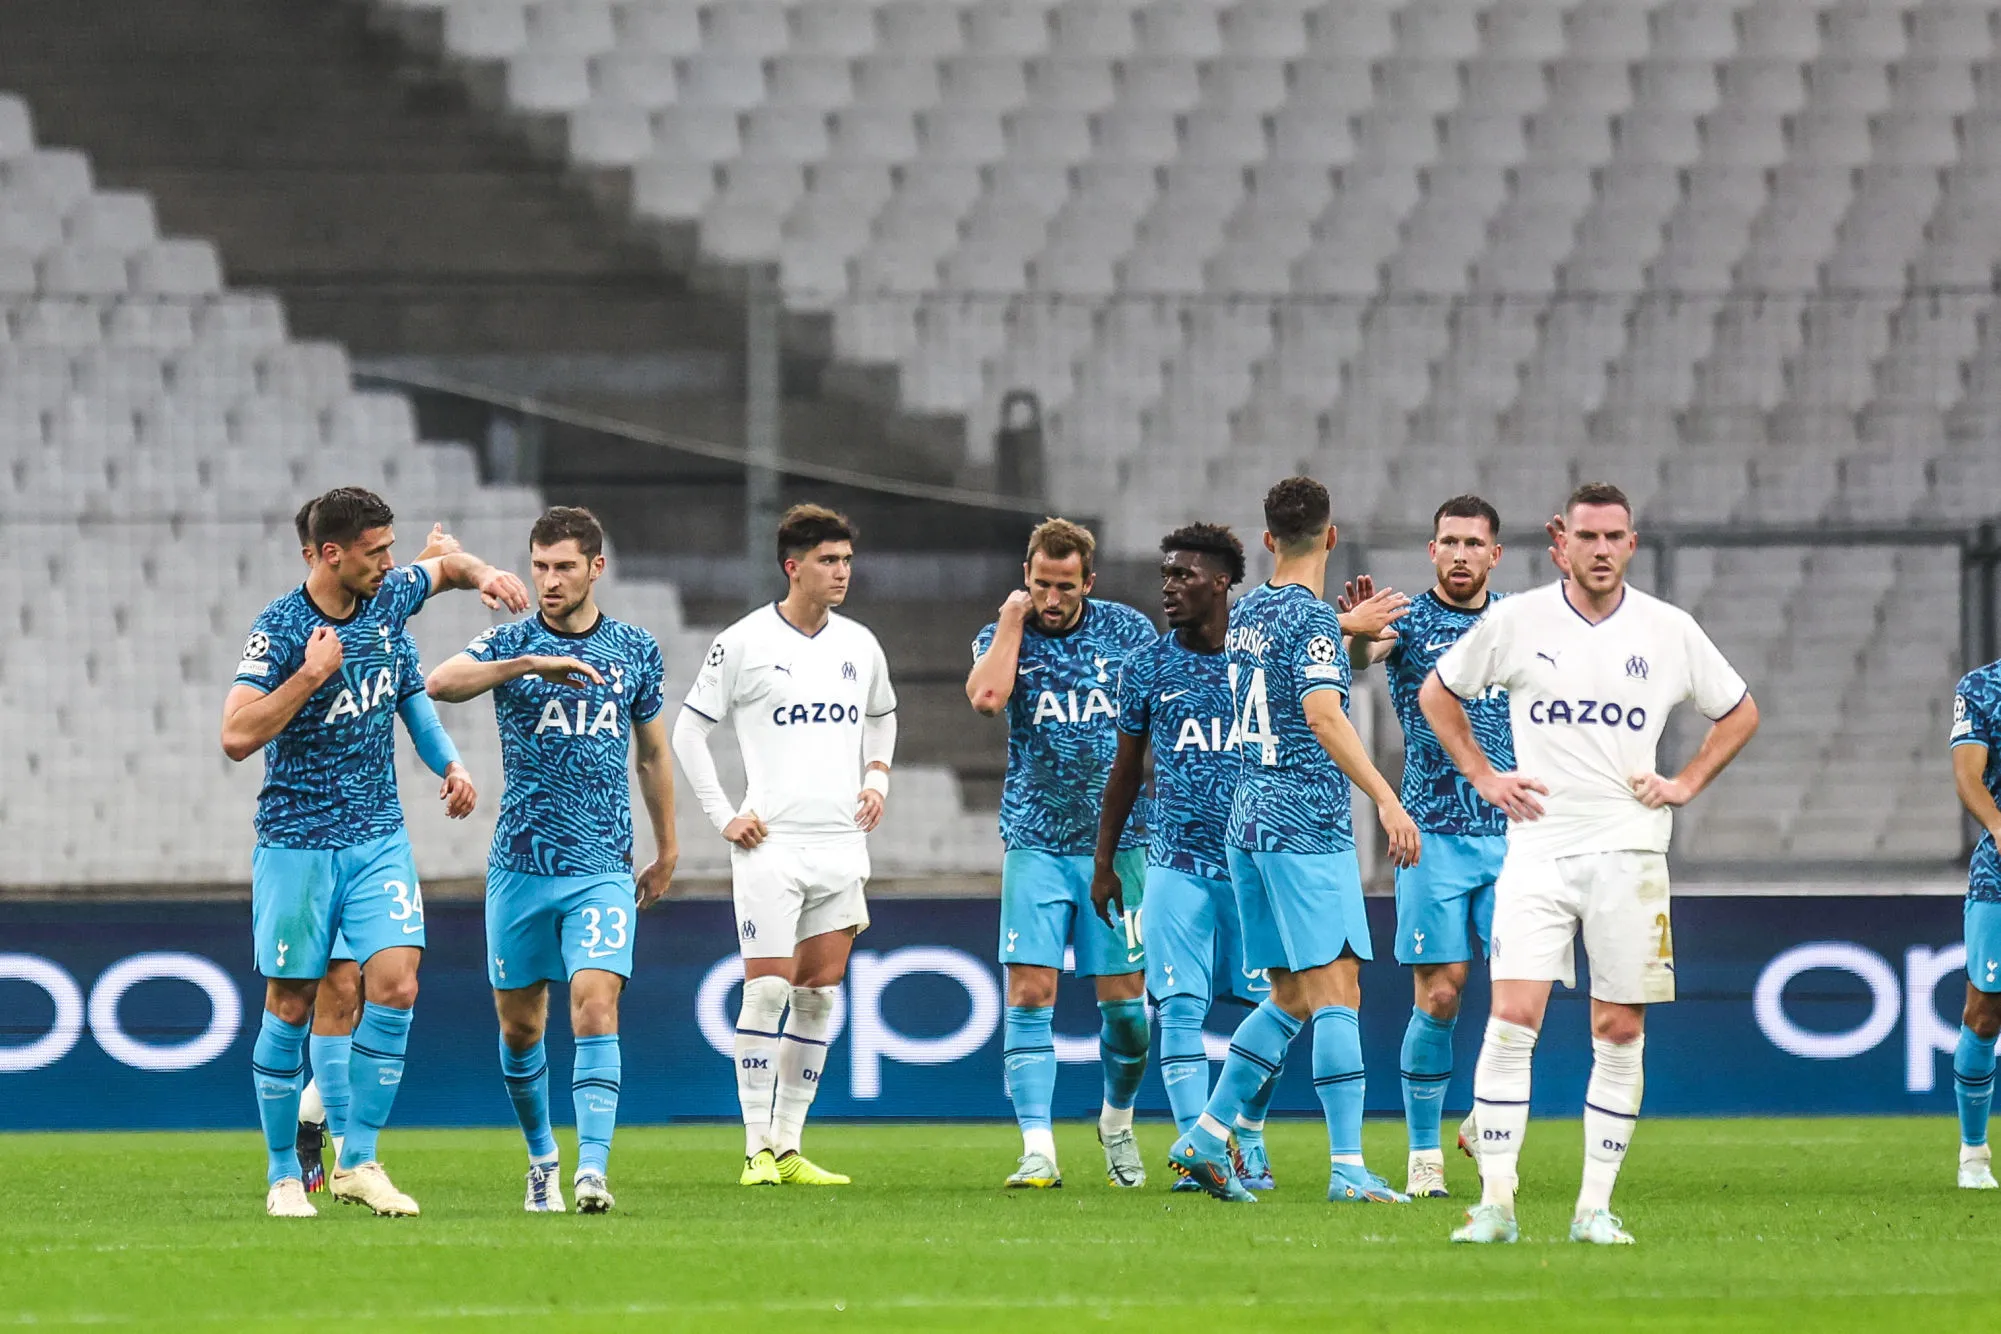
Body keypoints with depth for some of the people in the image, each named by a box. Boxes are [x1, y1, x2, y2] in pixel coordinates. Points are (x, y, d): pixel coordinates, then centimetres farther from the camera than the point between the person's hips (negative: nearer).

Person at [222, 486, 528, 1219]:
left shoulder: (389, 597, 3)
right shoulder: (281, 628, -14)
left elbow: (447, 567, 26)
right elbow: (237, 736, -21)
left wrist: (485, 574, 4)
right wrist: (311, 674, -24)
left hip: (378, 835, 4)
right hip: (297, 839, -4)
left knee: (395, 983, -10)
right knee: (290, 1005, 1)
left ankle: (358, 1160, -2)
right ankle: (284, 1174, 13)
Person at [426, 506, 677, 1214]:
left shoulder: (636, 650, 7)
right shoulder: (511, 643, 0)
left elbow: (652, 755, 19)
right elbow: (439, 683, -21)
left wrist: (666, 851, 22)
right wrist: (532, 663, -31)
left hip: (604, 869, 0)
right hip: (520, 863, 0)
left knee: (596, 1009, -15)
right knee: (520, 1025, 7)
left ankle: (592, 1169, -23)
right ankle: (543, 1160, 27)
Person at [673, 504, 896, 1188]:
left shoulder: (860, 645, 10)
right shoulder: (743, 643, -5)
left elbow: (881, 716, 29)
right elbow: (688, 729, 2)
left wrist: (877, 779, 11)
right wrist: (722, 816, -4)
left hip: (842, 844, 5)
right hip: (771, 843, -5)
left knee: (820, 993, 4)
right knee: (768, 989, -9)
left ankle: (789, 1145, 9)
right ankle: (758, 1149, -6)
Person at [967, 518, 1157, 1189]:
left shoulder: (1129, 631, 4)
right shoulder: (1002, 637, 2)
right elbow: (986, 697, -19)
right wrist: (1014, 618, -11)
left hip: (1118, 844, 0)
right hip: (1037, 844, 0)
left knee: (1124, 1001, 2)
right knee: (1030, 995, -10)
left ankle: (1117, 1122, 27)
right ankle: (1038, 1152, -12)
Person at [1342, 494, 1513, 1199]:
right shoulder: (1410, 620, -2)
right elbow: (1358, 656, -21)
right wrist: (1357, 634, -44)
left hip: (1511, 832, 3)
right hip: (1434, 835, -3)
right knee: (1439, 996, -5)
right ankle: (1424, 1153, 5)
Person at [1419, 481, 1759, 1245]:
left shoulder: (1670, 631, 4)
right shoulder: (1516, 622, 1)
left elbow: (1739, 713, 19)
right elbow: (1437, 695, 15)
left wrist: (1685, 784, 7)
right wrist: (1484, 777, 6)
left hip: (1630, 850, 1)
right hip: (1537, 846, -1)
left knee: (1620, 1031, 1)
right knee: (1513, 1017, -12)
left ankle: (1596, 1207, 7)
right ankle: (1495, 1202, -11)